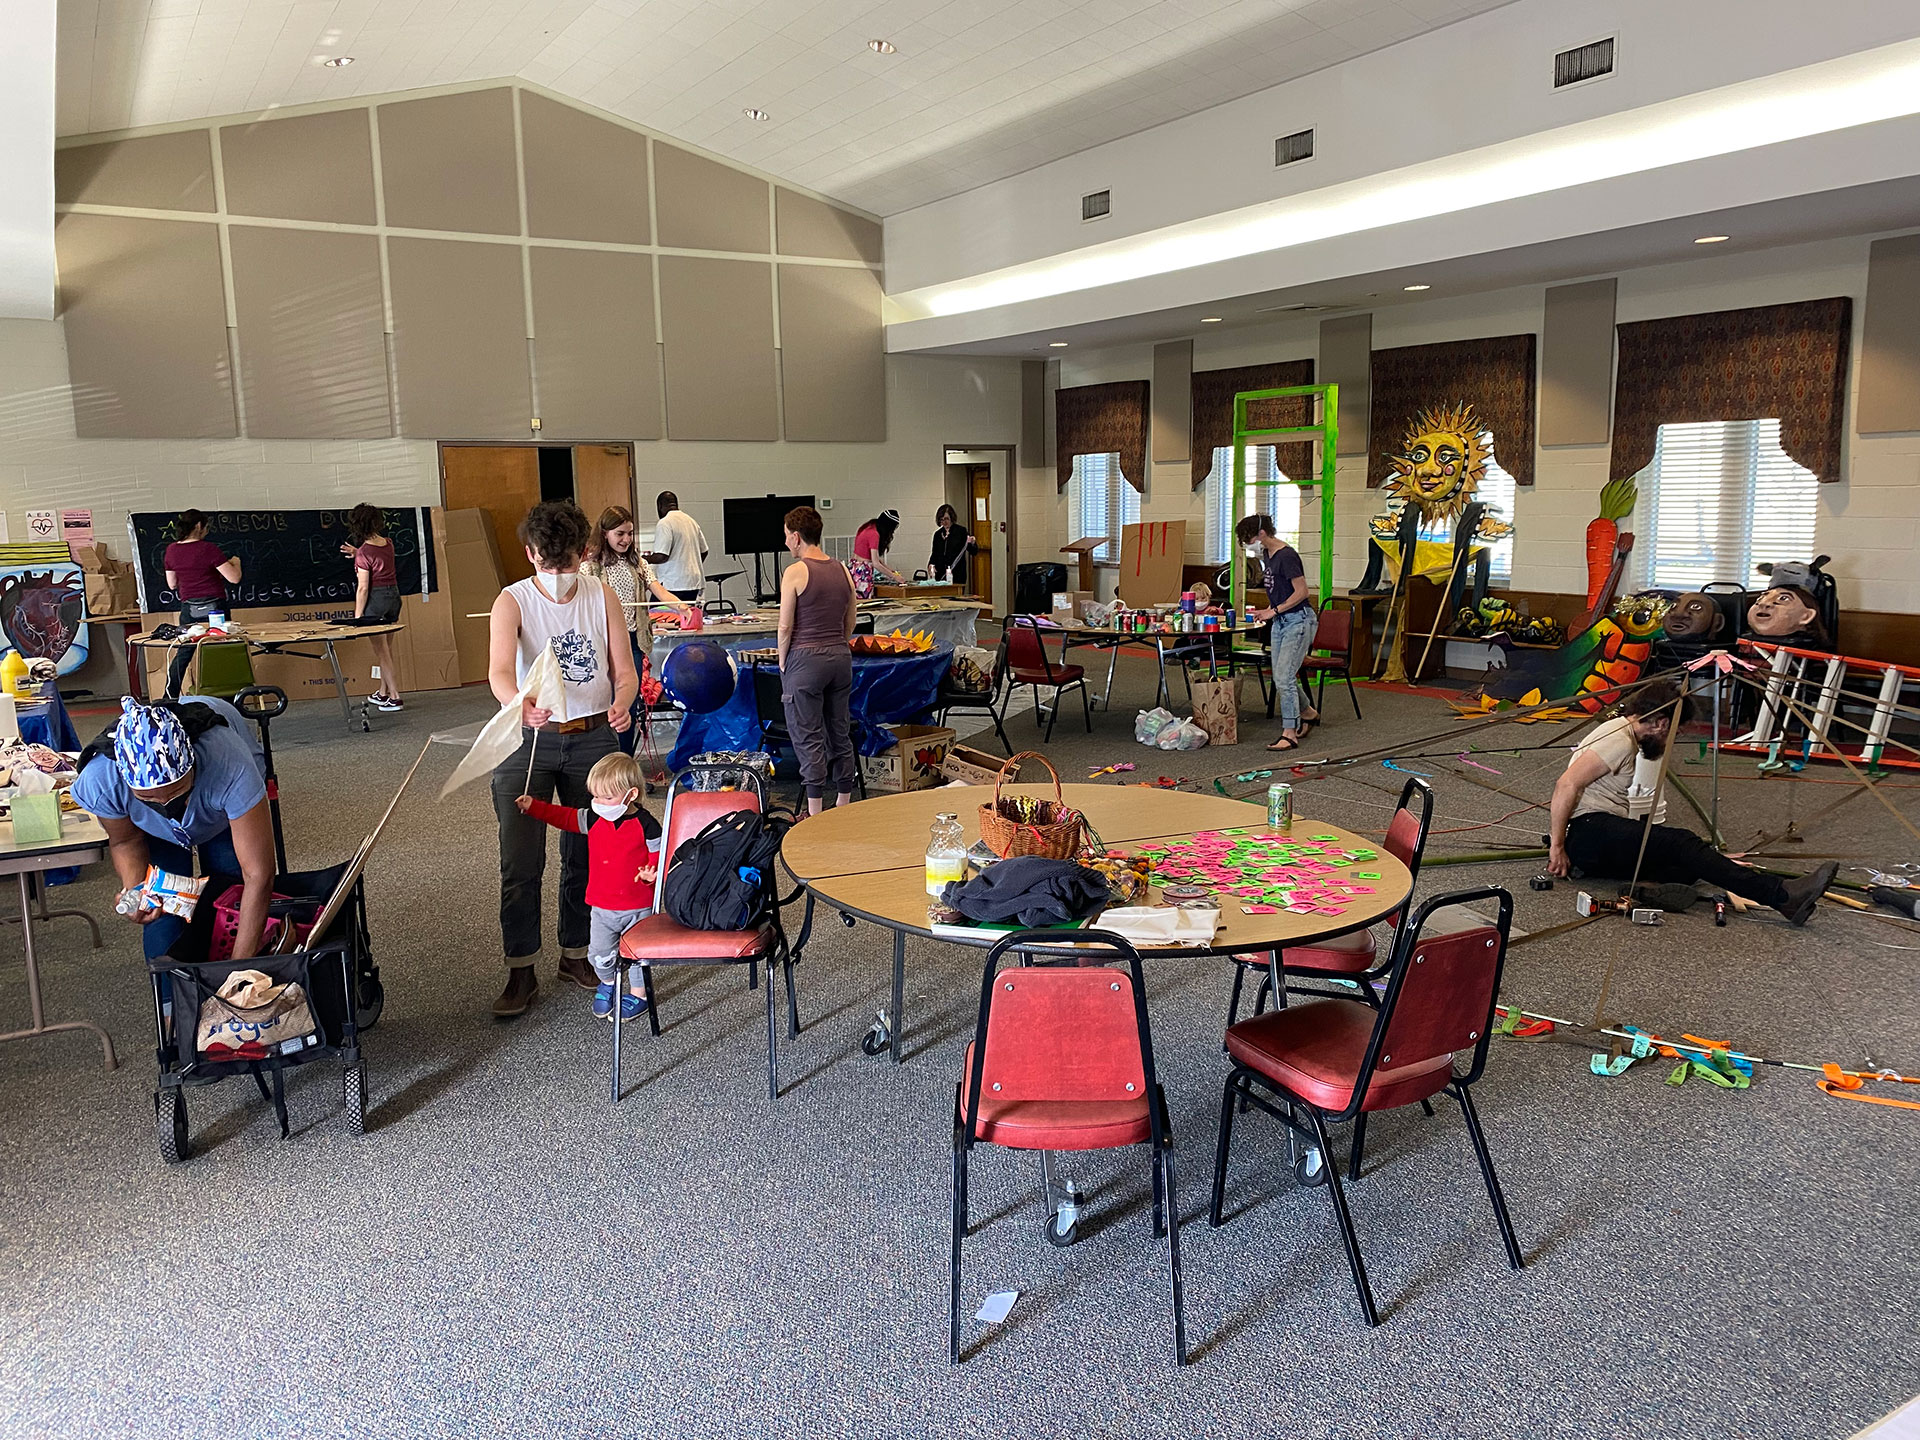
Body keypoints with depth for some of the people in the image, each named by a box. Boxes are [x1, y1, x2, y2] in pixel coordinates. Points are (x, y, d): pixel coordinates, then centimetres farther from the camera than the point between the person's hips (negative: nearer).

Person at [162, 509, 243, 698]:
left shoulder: (171, 550, 4)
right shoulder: (208, 549, -12)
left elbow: (172, 585, 12)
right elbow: (234, 578, -14)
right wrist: (235, 562, 6)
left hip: (188, 609, 5)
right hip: (213, 607, -5)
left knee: (183, 654, 13)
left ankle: (169, 699, 12)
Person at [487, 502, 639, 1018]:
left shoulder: (602, 597, 1)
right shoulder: (512, 602, -8)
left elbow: (624, 670, 1)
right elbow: (499, 669, -26)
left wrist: (621, 703, -23)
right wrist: (520, 704, -48)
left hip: (594, 738, 3)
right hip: (530, 740, -2)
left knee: (585, 855, 11)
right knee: (520, 862, -5)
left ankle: (575, 953, 27)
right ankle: (521, 971, 7)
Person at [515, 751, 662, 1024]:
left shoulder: (646, 825, -15)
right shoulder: (594, 818, -2)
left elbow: (658, 856, -10)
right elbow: (565, 817, 8)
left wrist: (651, 874, -29)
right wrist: (533, 806, 2)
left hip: (638, 907, -4)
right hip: (601, 906, 4)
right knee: (600, 955, 9)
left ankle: (638, 993, 31)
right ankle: (607, 983, 40)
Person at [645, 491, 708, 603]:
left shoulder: (665, 523, -10)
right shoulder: (692, 521, 15)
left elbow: (662, 557, -18)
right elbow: (704, 552, 19)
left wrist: (646, 559, 0)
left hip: (674, 585, -8)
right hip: (695, 582, 8)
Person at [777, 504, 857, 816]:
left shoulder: (795, 572, -11)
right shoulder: (842, 570, 7)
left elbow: (785, 627, -11)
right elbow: (850, 622, 12)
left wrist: (783, 662, 1)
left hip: (806, 658, -6)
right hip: (841, 656, 6)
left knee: (808, 736, 0)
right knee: (840, 732, 13)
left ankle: (815, 813, 1)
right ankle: (844, 804, 20)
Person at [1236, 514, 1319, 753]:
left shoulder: (1286, 556, -19)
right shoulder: (1266, 555, 9)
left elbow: (1302, 592, -20)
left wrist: (1273, 611, -18)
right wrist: (1268, 611, 8)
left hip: (1298, 620, -9)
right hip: (1279, 621, 10)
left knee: (1284, 677, -14)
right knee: (1281, 678, 15)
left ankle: (1290, 734, -10)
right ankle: (1307, 712, 38)